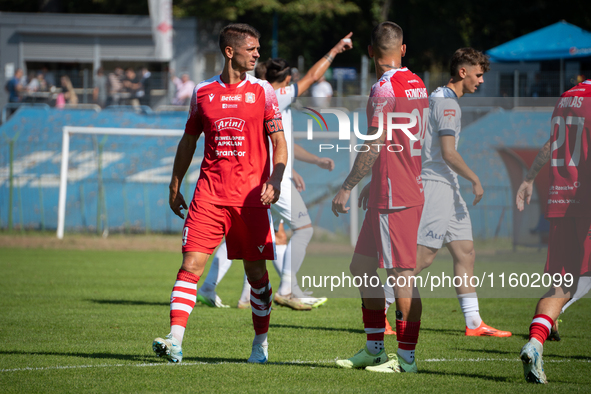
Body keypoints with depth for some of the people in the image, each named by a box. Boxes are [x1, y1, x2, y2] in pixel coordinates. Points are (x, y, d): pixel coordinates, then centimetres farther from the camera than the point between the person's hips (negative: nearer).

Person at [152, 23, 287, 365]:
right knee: (191, 264, -11)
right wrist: (175, 186, 16)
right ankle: (175, 341, -15)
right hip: (209, 192, 1)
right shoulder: (203, 92, 8)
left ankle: (261, 341, 21)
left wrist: (274, 181, -13)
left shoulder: (262, 91, 4)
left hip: (251, 195, -1)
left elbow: (279, 143, 3)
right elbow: (189, 141, 18)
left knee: (256, 271, 4)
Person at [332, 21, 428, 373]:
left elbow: (374, 147, -17)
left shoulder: (385, 89, -14)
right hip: (410, 188, 9)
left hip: (393, 197, -9)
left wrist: (347, 187, -11)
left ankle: (407, 357, -3)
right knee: (362, 266, 15)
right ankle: (375, 348, 17)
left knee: (401, 275, -6)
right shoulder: (418, 85, 14)